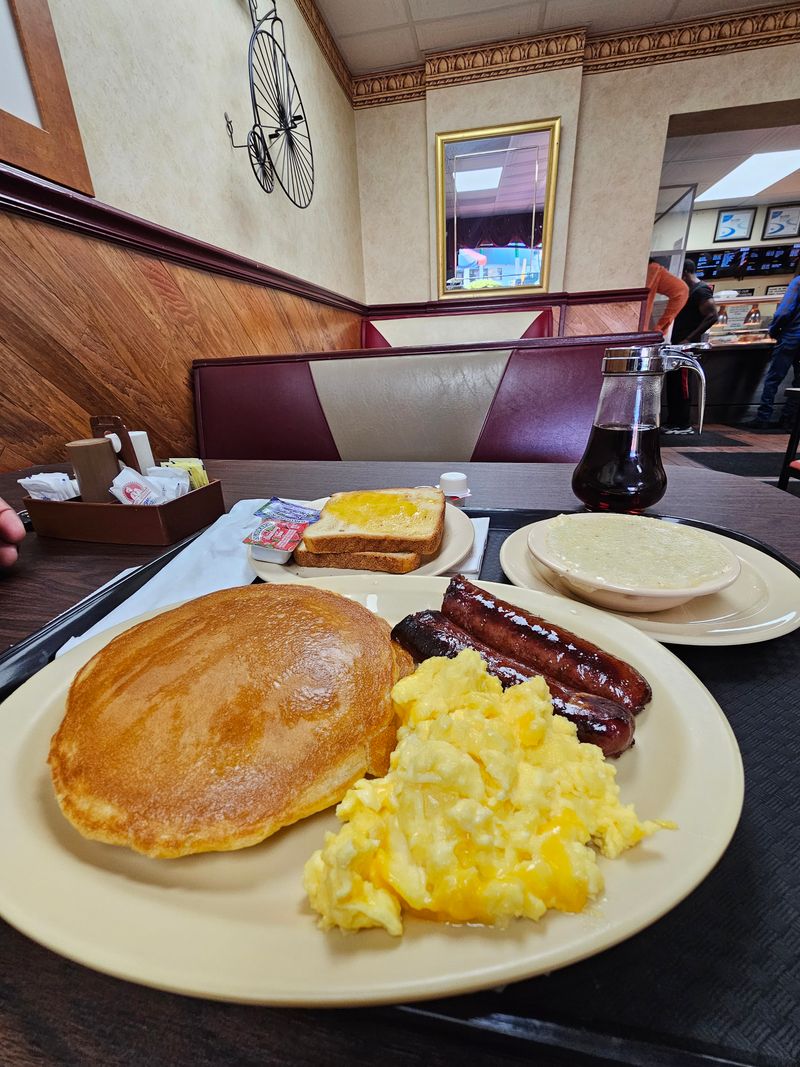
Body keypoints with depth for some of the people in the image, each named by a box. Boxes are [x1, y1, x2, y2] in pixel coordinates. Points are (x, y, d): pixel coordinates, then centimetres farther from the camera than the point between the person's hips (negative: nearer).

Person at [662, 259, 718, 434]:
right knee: (672, 382, 10)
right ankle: (673, 422, 15)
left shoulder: (701, 290, -10)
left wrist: (689, 339, -21)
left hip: (686, 346, -10)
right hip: (677, 344, 10)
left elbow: (712, 316, -18)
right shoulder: (689, 290, 19)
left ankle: (684, 425, -5)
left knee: (681, 384, -9)